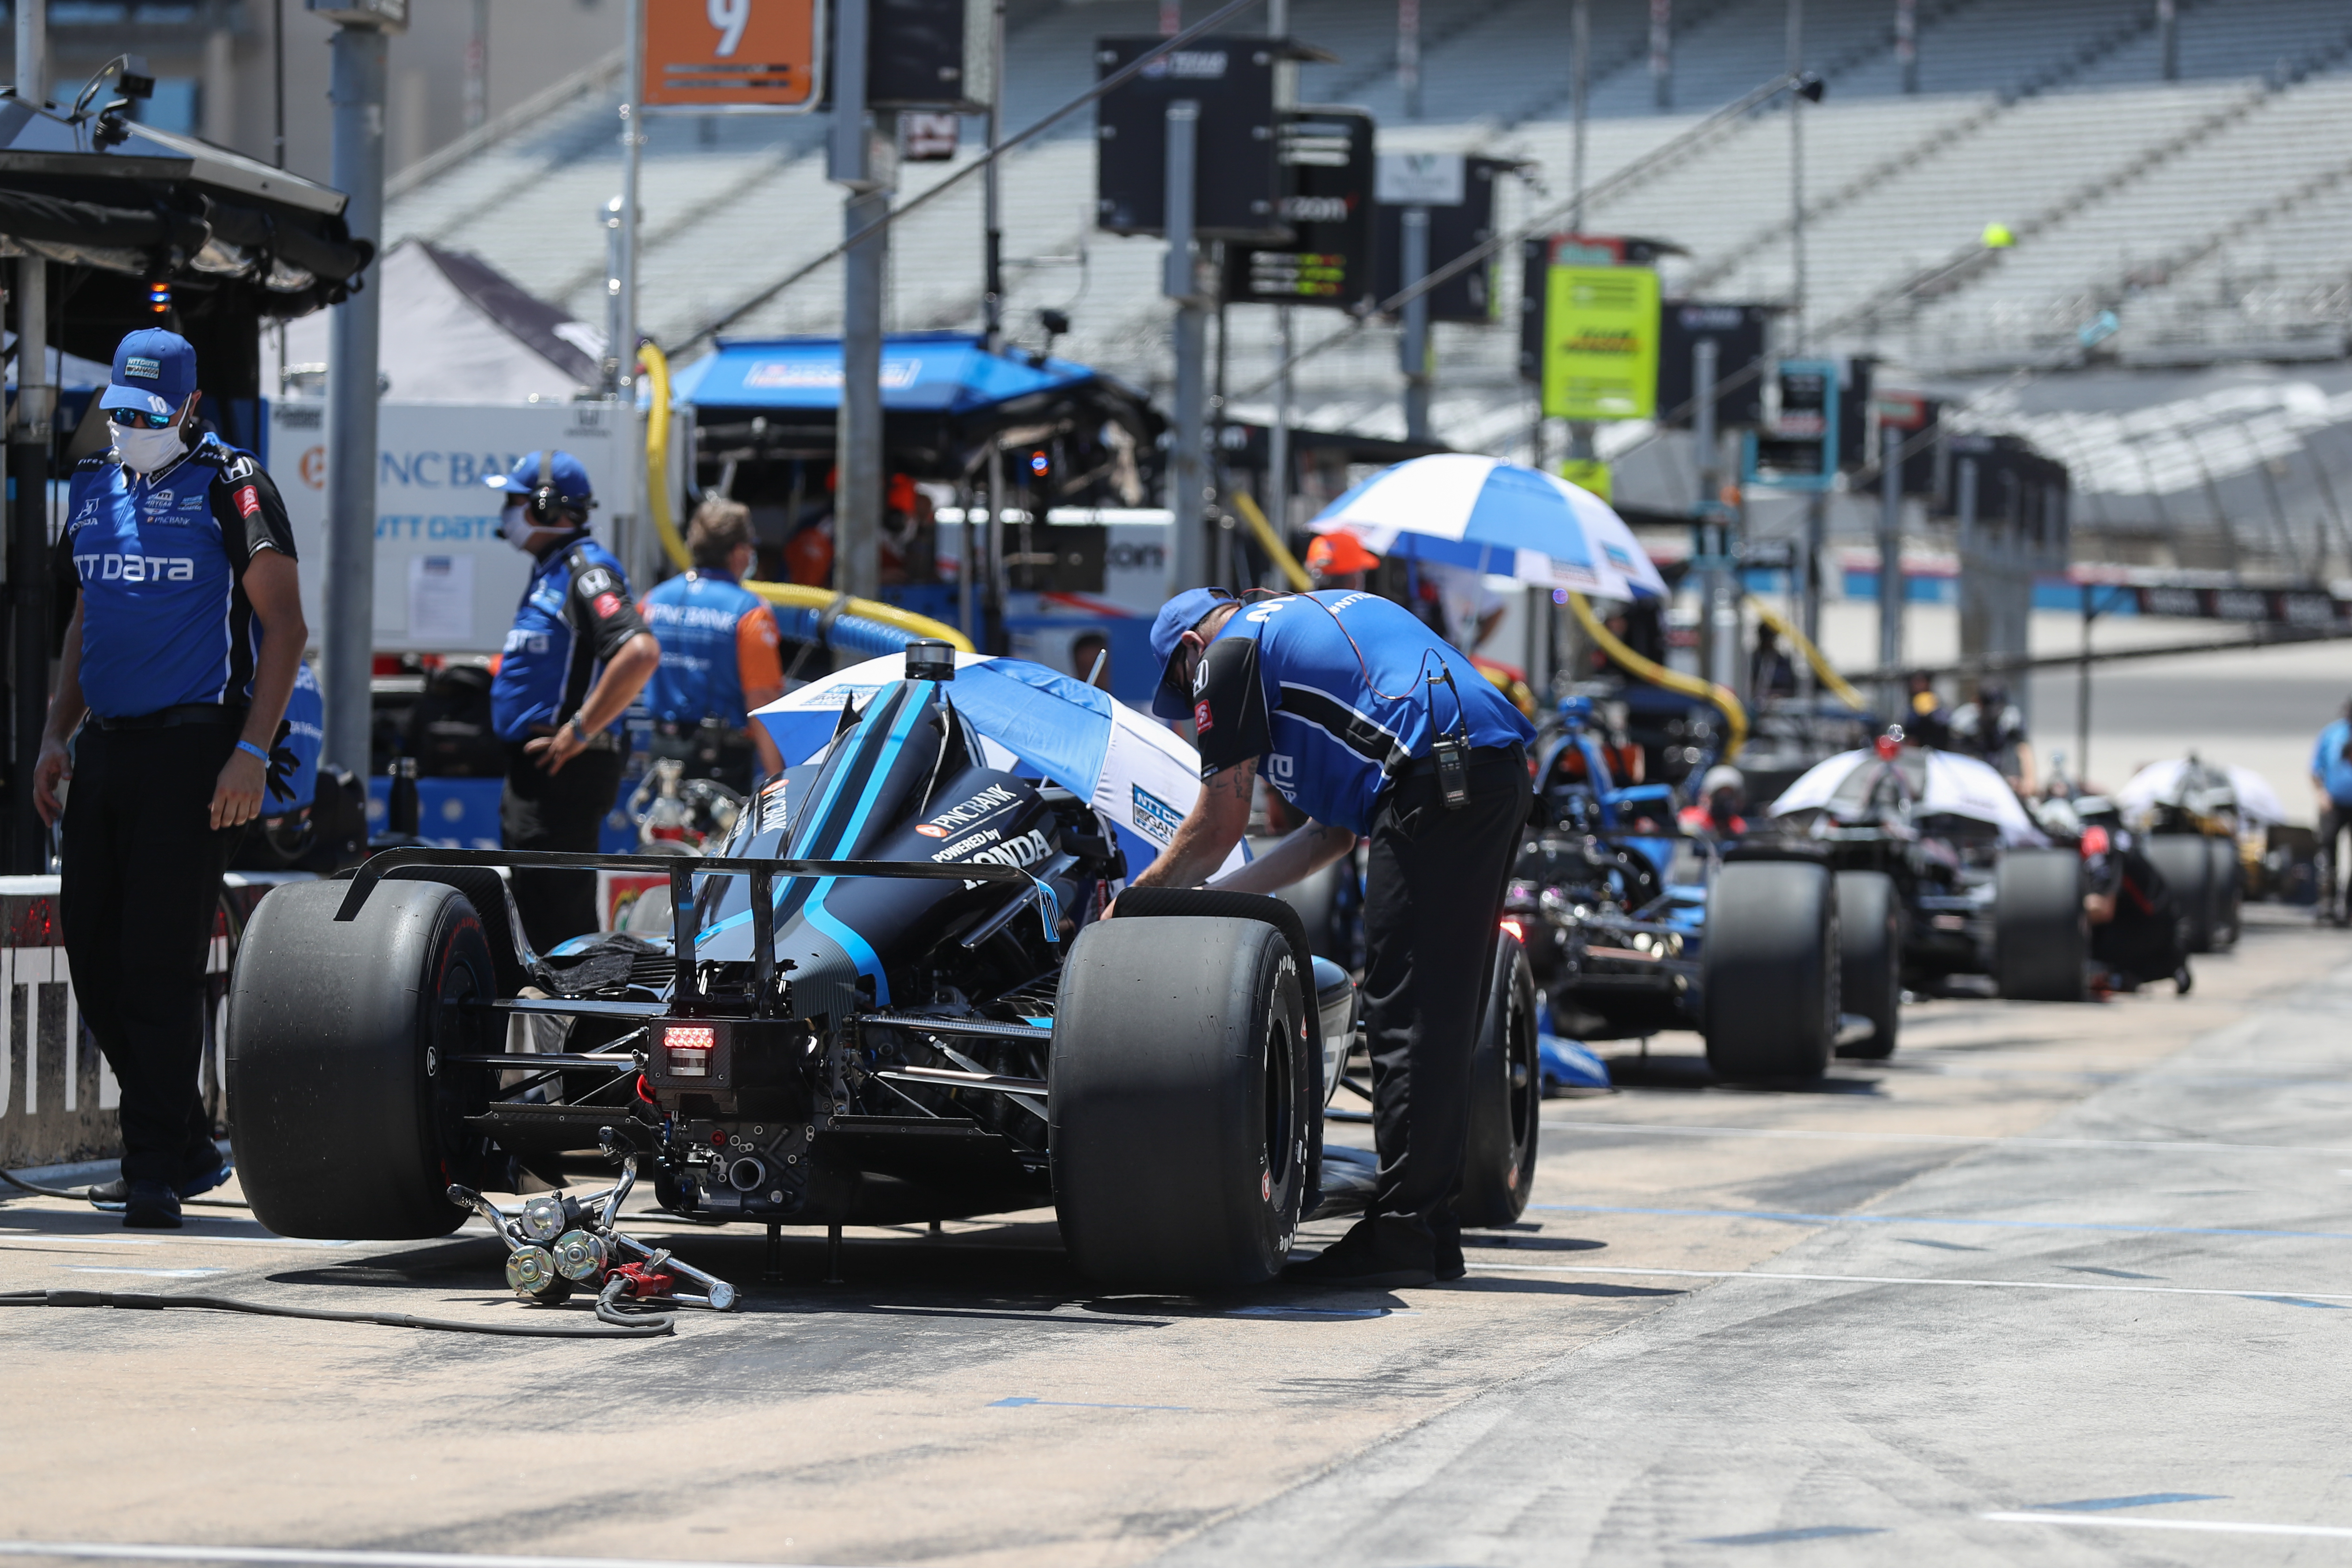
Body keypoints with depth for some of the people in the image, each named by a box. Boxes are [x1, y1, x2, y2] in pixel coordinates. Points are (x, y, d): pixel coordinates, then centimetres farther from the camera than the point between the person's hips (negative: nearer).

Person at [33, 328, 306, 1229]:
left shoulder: (229, 487, -6)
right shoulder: (94, 488, 15)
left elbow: (285, 628, -8)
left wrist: (251, 754, -15)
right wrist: (57, 735, 14)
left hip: (191, 748, -7)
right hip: (105, 747, 7)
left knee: (160, 962, -9)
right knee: (94, 958, 6)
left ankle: (155, 1171, -5)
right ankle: (190, 1150, 17)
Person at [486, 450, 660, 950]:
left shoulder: (585, 570, -16)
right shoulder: (551, 571, 16)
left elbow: (641, 651, -31)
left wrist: (580, 731, -25)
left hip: (564, 771, -11)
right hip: (533, 770, 11)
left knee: (557, 918, -10)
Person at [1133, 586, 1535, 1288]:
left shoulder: (1229, 653, 7)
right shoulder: (1304, 621, 33)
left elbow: (1218, 828, 7)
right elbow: (1333, 831, 32)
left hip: (1433, 783, -9)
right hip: (1502, 772, 9)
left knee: (1405, 1015, -7)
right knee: (1441, 1017, 12)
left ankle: (1397, 1236, -8)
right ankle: (1430, 1232, 15)